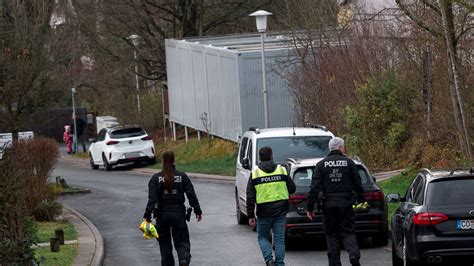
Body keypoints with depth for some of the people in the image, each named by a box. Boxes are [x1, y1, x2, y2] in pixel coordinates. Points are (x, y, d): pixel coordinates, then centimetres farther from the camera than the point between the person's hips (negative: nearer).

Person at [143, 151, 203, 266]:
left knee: (164, 243, 14)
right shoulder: (182, 176, -1)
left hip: (162, 214, 0)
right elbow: (192, 195, -1)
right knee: (181, 241, 4)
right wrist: (197, 211, 8)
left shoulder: (156, 178, -3)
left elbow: (152, 199, -10)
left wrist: (147, 216, -11)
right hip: (179, 213, 0)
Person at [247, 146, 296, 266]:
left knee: (262, 237, 14)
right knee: (279, 239, 9)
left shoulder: (255, 174, -4)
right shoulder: (282, 170, 0)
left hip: (264, 212, -1)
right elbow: (292, 189, 4)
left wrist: (251, 216, 0)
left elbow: (250, 198, -5)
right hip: (281, 211, 1)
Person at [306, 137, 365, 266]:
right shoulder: (349, 163, 1)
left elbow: (315, 188, -4)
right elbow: (357, 185, 4)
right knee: (348, 232, 4)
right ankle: (354, 254, -21)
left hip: (328, 205, 0)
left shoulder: (321, 165, 1)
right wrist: (362, 200, 17)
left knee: (331, 234, 9)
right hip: (346, 204, 0)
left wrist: (310, 207, -2)